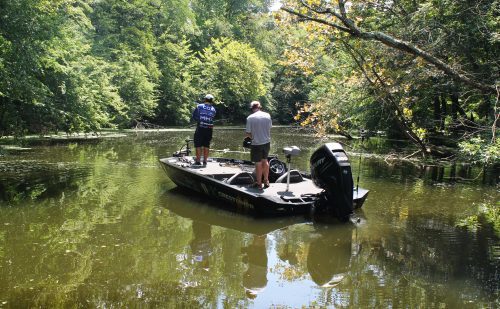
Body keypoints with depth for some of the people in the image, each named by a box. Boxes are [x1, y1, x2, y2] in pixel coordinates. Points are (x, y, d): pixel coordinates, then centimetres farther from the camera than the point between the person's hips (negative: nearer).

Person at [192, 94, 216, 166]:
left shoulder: (199, 106, -2)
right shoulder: (213, 109, 5)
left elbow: (194, 117, -2)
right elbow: (212, 118, 5)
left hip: (200, 128, -2)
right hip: (209, 129, 2)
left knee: (198, 145, 3)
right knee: (206, 146, 9)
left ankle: (198, 161, 3)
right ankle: (205, 161, 11)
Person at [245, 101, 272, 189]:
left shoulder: (250, 118, -13)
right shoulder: (267, 115, -1)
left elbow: (247, 133, -10)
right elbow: (270, 127, 9)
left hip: (256, 144, -4)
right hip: (267, 142, 4)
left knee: (258, 164, 6)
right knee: (265, 161, 21)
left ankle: (259, 184, 16)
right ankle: (266, 181, 30)